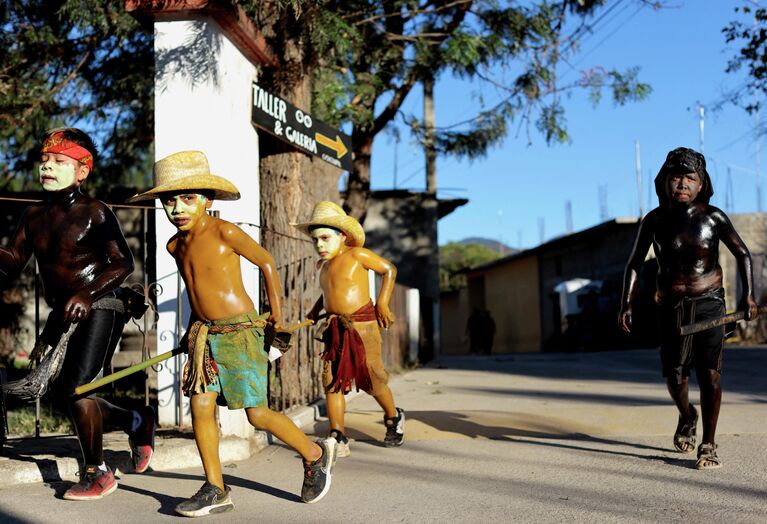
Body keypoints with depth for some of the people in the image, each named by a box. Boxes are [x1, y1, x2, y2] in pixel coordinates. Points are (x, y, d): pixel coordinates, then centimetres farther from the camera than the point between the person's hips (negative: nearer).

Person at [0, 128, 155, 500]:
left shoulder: (94, 212, -9)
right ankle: (137, 421, 34)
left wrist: (87, 295, -25)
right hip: (62, 314, 7)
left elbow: (124, 263, -13)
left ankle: (96, 472, 3)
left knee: (77, 387, -16)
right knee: (60, 389, 10)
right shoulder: (33, 216, 9)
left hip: (99, 309, -7)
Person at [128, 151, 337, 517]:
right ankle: (215, 490, 8)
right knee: (200, 407, -3)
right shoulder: (175, 246, 7)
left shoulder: (224, 232, -14)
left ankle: (316, 455, 17)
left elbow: (266, 262, -3)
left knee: (257, 413, -6)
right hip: (204, 333, 7)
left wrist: (275, 310, 4)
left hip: (240, 332, -7)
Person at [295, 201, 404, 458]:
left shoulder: (356, 255, -7)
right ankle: (339, 439, -5)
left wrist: (382, 303, -5)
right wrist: (315, 311, 19)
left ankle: (394, 419, 31)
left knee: (371, 380, 3)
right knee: (332, 380, -6)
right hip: (334, 328, 6)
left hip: (361, 324, -6)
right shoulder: (322, 264, 14)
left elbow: (389, 270, 2)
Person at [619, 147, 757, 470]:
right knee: (674, 373, 1)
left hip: (709, 301, -1)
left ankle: (708, 445, 6)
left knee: (709, 372, -6)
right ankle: (686, 417, 35)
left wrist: (748, 294, -9)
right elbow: (634, 264, 1)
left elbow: (742, 254, 2)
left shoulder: (712, 217, -6)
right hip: (671, 306, 1)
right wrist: (626, 304, -8)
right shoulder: (655, 221, -4)